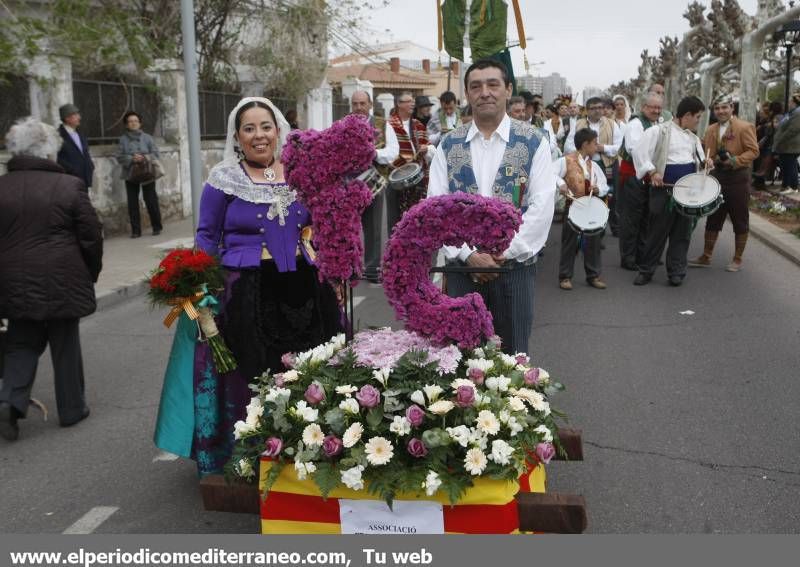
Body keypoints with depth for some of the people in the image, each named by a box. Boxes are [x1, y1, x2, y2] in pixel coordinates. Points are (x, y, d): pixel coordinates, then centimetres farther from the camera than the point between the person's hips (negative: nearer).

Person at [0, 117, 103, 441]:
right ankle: (71, 408, 21)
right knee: (65, 345, 10)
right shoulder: (69, 185, -9)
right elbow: (91, 236, -6)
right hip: (62, 281, -3)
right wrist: (90, 274, 9)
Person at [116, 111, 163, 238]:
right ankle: (135, 230, 10)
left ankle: (157, 227, 15)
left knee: (151, 201, 1)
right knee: (132, 203, 3)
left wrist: (145, 157, -17)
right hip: (130, 175, 1)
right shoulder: (123, 139, 3)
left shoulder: (147, 137, 2)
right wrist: (131, 159, -18)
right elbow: (119, 157, -2)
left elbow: (156, 154, 0)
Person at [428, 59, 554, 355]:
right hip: (461, 265, 2)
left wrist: (506, 253, -13)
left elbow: (542, 205, -7)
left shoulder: (533, 141, 0)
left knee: (512, 353, 7)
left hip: (515, 264, -1)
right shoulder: (448, 145, 5)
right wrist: (468, 254, -11)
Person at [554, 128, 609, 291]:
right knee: (569, 242, 2)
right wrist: (561, 184, -28)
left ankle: (593, 275, 19)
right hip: (572, 207, -5)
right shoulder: (566, 160, -6)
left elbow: (604, 186, 13)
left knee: (593, 241, 7)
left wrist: (598, 189, -8)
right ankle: (565, 276, 11)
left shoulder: (593, 166, 11)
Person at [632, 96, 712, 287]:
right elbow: (639, 151, -14)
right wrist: (651, 172, -24)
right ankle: (646, 270, 13)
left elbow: (698, 158, 26)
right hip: (664, 190, -6)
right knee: (657, 232, 1)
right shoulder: (659, 131, -5)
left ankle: (676, 272, 16)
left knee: (682, 234, 8)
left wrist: (705, 162, 2)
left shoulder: (693, 138, 16)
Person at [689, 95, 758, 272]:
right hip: (716, 177, 5)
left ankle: (737, 259, 15)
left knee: (740, 221, 5)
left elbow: (753, 151, -12)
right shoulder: (711, 129, 10)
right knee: (713, 219, 11)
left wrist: (734, 161, -24)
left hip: (738, 178, -5)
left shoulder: (744, 127, -8)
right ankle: (706, 256, 19)